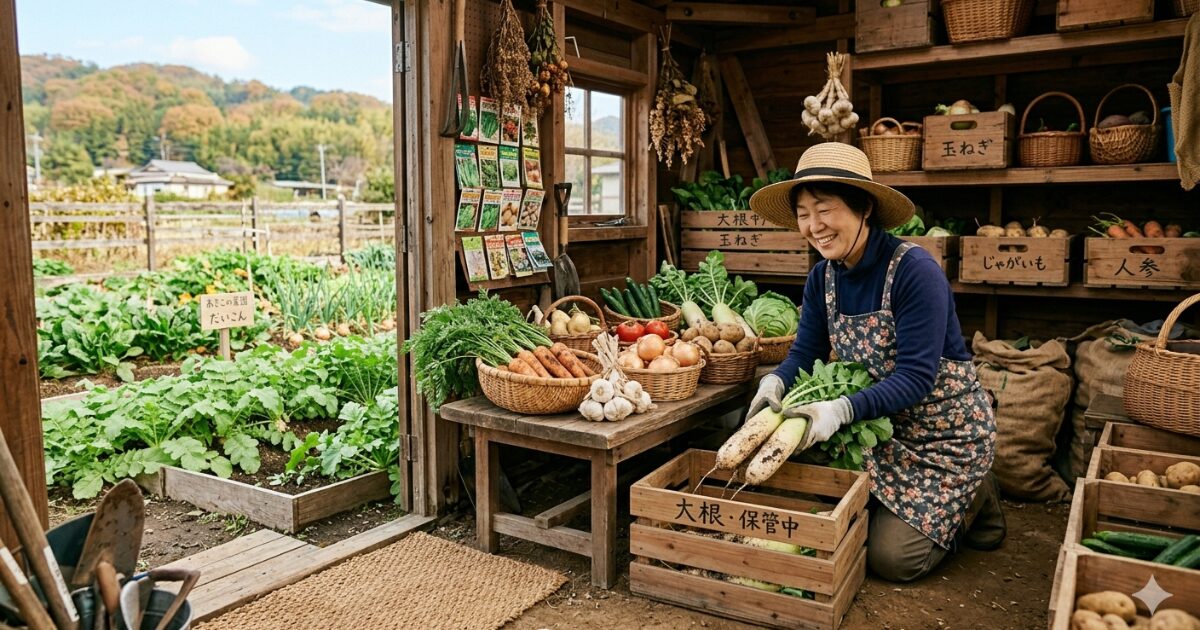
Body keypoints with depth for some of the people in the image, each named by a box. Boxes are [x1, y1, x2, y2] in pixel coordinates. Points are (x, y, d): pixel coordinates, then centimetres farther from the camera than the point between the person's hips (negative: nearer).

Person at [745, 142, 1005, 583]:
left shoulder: (914, 270, -27)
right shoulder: (823, 277, -6)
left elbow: (916, 377, -30)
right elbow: (805, 352, -4)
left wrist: (841, 410, -43)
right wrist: (775, 382, -26)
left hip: (946, 433, -6)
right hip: (883, 428, 6)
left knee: (892, 557, -6)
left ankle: (974, 497, 20)